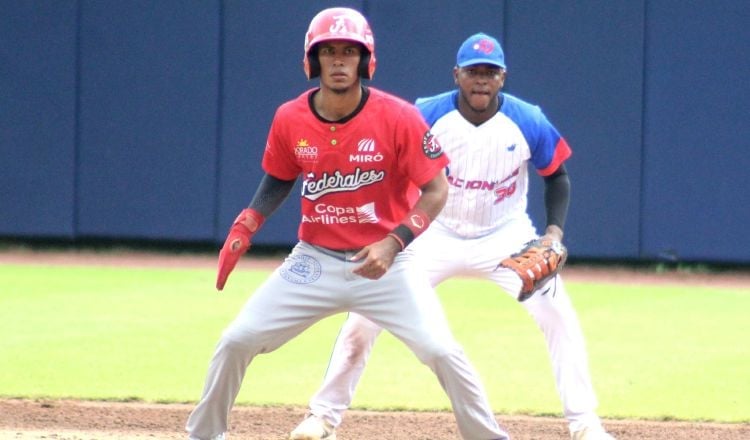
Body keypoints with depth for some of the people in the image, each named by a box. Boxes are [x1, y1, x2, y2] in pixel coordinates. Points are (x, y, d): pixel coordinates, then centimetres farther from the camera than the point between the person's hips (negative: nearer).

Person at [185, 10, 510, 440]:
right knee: (236, 341, -3)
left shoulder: (398, 117, -17)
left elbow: (436, 190, -13)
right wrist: (245, 226, -3)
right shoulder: (290, 120, -6)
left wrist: (393, 244, -25)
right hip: (314, 260, 3)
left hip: (386, 261, -3)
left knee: (442, 351, -17)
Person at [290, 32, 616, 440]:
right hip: (436, 235, 0)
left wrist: (554, 232, -14)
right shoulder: (426, 116, -18)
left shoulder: (528, 122, -16)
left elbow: (557, 176, 0)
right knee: (366, 313, -9)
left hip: (505, 238, 0)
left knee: (559, 318, -13)